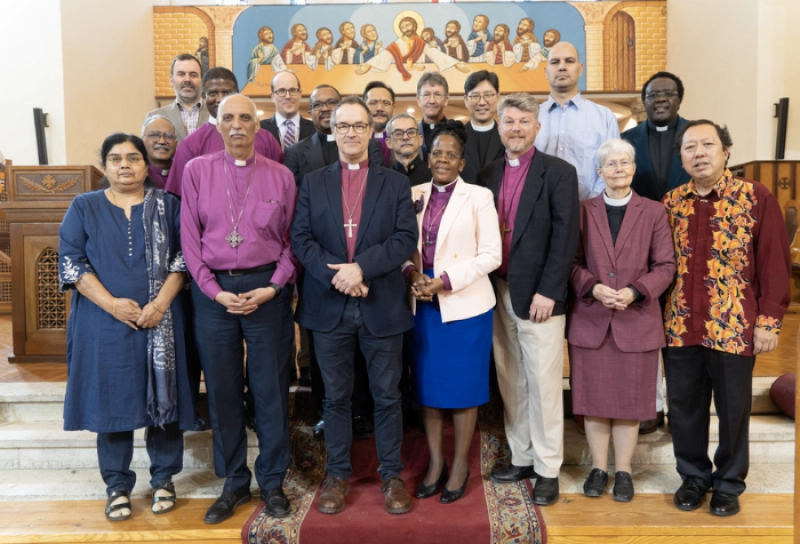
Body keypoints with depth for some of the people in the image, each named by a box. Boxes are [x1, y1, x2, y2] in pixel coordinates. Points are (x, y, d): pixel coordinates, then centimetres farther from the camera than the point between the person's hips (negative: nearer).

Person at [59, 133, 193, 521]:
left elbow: (183, 256, -1)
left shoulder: (167, 205, 6)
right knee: (111, 400, 6)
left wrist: (160, 303, -14)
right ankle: (117, 486, 21)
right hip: (104, 323, 0)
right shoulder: (84, 207, 6)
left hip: (159, 321, 0)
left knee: (163, 399, 5)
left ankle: (163, 479, 22)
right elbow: (70, 261, -2)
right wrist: (112, 304, -14)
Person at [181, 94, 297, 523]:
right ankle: (233, 483, 26)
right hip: (213, 290, 1)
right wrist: (216, 292, -7)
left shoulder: (280, 176, 3)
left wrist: (274, 287, -9)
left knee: (270, 387, 6)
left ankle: (272, 481, 23)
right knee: (221, 388, 9)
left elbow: (291, 239, 4)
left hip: (268, 290, 0)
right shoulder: (197, 170, 3)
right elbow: (190, 237, 1)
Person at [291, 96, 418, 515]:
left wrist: (361, 267, -18)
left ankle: (391, 475, 22)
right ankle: (338, 474, 25)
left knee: (387, 395, 8)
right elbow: (301, 239, 0)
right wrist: (335, 275, -15)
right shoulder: (313, 183, 9)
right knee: (336, 397, 11)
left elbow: (406, 238, -5)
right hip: (329, 306, 1)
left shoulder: (395, 184, 6)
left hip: (382, 306, -1)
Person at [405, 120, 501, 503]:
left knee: (463, 385, 6)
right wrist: (411, 274, -11)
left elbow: (491, 255, -8)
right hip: (423, 304, 4)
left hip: (465, 305, -3)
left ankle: (460, 465, 22)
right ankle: (435, 462, 26)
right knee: (427, 384, 10)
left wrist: (445, 281, -16)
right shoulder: (414, 195, 7)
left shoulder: (478, 197, -3)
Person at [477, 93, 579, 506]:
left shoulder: (559, 172, -4)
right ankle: (521, 457, 27)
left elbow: (566, 237, -10)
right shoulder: (487, 175, 11)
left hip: (538, 294, -5)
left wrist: (547, 292, -15)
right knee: (510, 382, 13)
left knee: (543, 383, 2)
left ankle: (547, 468, 15)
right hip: (499, 293, 5)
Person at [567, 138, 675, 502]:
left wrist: (635, 291, -15)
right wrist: (594, 288, -15)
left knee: (630, 398, 8)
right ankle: (598, 467, 22)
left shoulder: (653, 212, 5)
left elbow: (665, 265, 1)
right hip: (589, 320, 0)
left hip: (637, 320, 0)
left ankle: (623, 470, 22)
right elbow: (572, 261, 2)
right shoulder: (583, 210, 6)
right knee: (593, 396, 7)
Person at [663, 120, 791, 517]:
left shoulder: (756, 197, -4)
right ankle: (693, 476, 30)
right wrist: (658, 312, 2)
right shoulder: (671, 203, 5)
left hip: (735, 326, -3)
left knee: (733, 408, 10)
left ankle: (729, 483, 28)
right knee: (683, 406, 11)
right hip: (680, 326, 3)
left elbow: (774, 262, -5)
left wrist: (769, 320, -9)